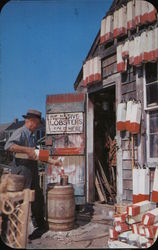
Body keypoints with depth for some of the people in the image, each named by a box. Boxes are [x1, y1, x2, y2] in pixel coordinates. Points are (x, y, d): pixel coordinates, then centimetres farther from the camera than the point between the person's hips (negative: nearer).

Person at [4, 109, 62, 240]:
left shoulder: (32, 136, 18)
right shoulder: (20, 133, -12)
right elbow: (8, 146, -29)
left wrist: (52, 161, 20)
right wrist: (27, 150, -31)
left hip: (33, 172, 10)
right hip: (22, 171, -10)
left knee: (38, 198, 19)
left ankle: (40, 225, 36)